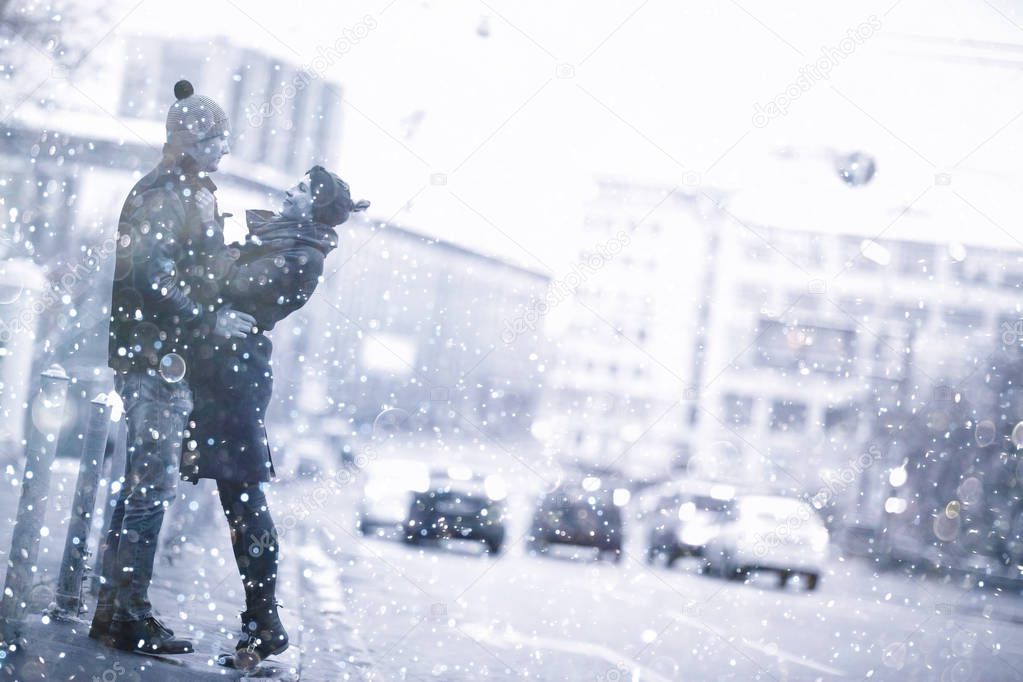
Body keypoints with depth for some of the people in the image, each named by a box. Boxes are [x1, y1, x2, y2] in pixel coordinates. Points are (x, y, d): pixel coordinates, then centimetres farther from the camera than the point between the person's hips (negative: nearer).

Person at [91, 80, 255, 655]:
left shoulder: (191, 194, 19)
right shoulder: (163, 192, -11)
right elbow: (151, 273, -21)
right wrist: (209, 320, -19)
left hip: (168, 357, 10)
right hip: (157, 357, -10)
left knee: (144, 484, 12)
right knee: (153, 485, -9)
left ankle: (117, 608, 17)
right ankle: (129, 616, -5)